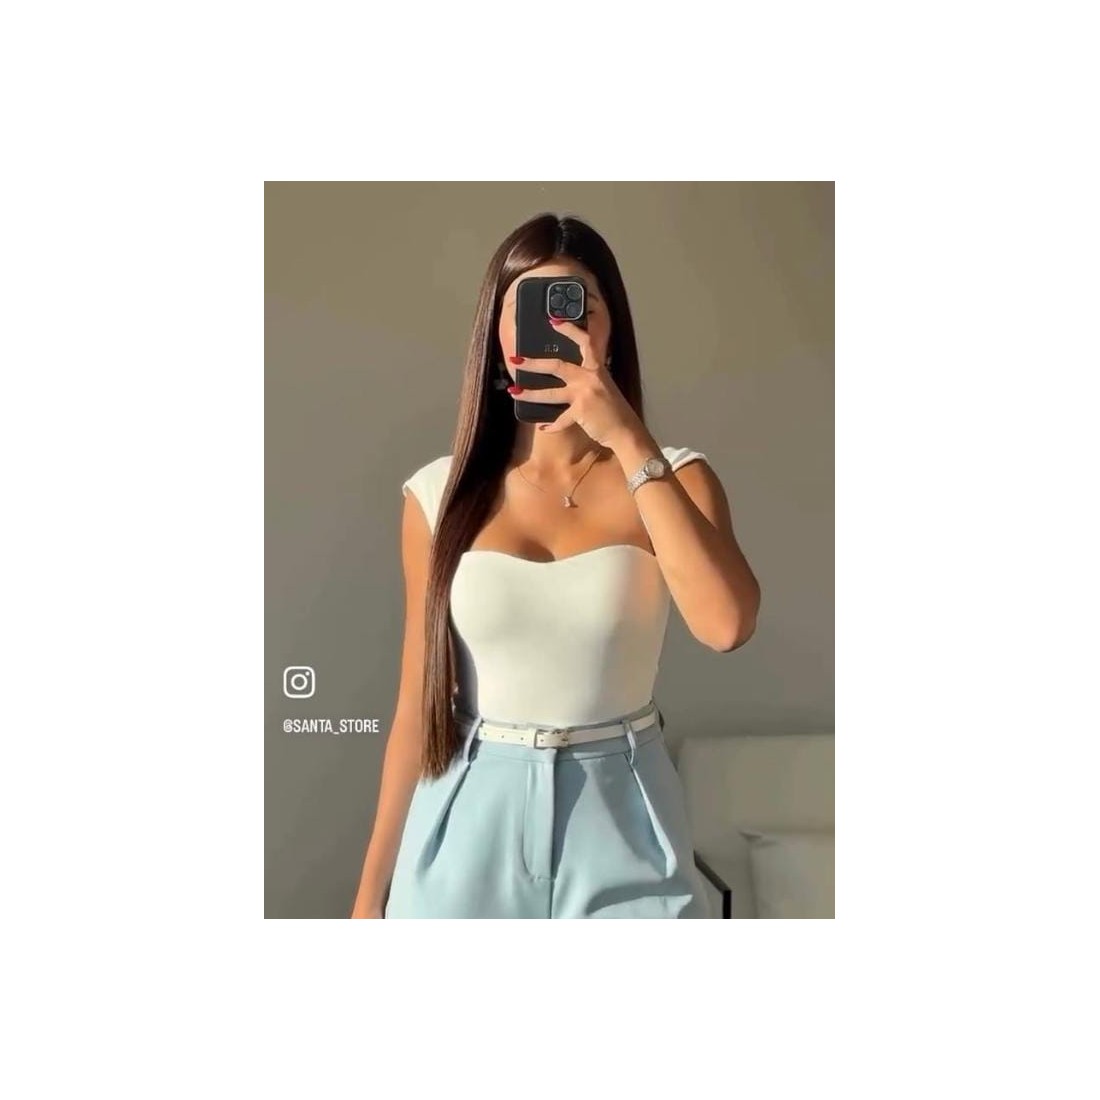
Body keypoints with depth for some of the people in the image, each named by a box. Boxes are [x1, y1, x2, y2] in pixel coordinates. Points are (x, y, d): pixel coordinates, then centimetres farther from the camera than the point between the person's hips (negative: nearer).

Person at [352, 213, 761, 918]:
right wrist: (372, 889, 6)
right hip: (471, 829, 1)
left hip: (622, 829, 0)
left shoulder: (674, 475, -4)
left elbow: (727, 624, -23)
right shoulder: (439, 493, -3)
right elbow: (419, 702, 2)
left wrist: (629, 440, -23)